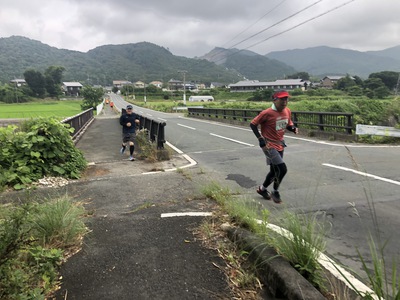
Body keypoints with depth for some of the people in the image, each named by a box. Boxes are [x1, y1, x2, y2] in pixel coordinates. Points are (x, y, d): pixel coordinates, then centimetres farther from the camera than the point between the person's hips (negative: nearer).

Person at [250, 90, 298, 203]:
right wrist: (260, 139, -20)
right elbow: (253, 124, -13)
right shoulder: (267, 113, -20)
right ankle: (275, 192, 10)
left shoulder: (287, 111, 0)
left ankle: (262, 189, 40)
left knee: (274, 171, 15)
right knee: (282, 169, -15)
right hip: (269, 146, -7)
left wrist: (293, 129, -7)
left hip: (280, 145, 7)